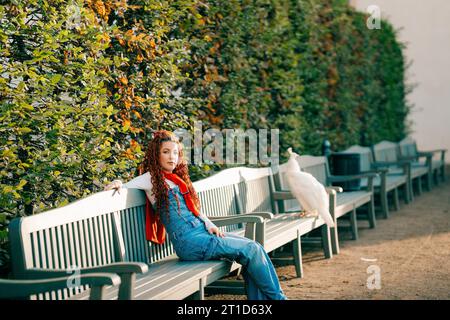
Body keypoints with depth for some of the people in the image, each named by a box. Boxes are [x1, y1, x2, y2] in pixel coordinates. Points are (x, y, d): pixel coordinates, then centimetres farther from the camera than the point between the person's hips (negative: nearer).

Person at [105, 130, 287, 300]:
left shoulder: (177, 178, 22)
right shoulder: (151, 178, 1)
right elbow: (121, 188, 1)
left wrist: (209, 224, 6)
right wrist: (118, 184, -23)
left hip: (202, 231, 8)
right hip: (189, 241, -8)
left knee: (253, 247, -6)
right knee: (251, 250, -14)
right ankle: (277, 297, -1)